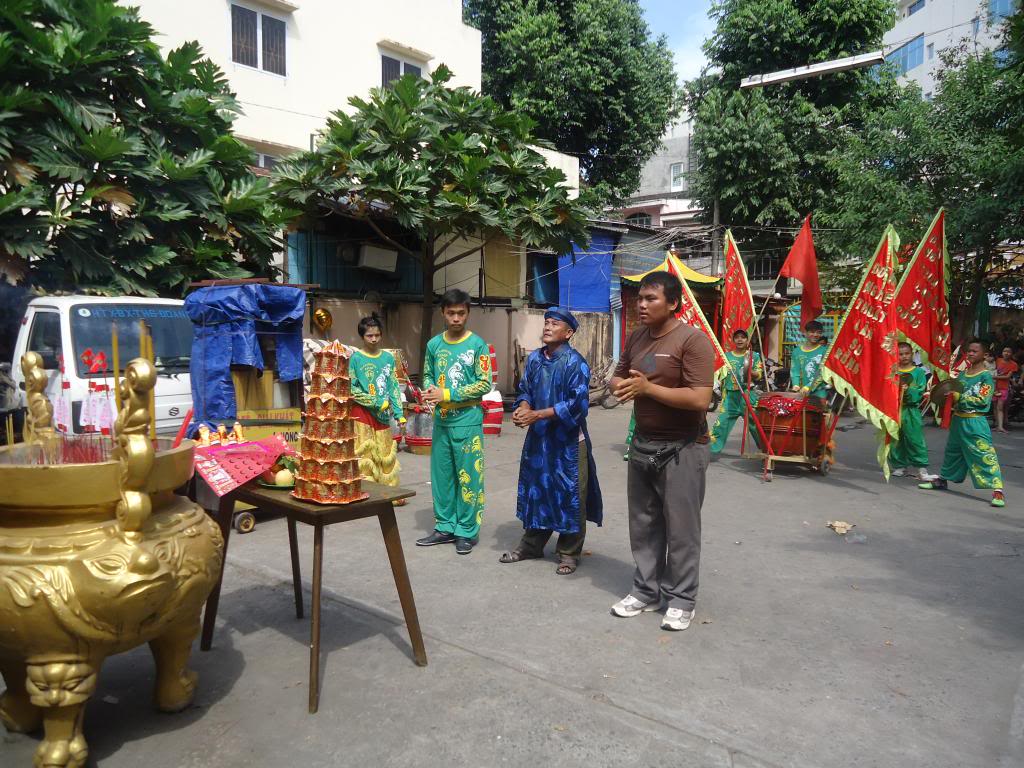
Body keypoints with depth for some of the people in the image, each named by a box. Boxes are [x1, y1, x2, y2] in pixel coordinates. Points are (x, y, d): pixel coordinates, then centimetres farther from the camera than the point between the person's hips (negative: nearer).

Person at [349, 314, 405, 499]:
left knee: (385, 454, 9)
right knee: (365, 454, -4)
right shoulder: (356, 358, -5)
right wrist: (377, 402, -13)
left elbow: (394, 387, 8)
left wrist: (399, 413, 1)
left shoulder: (388, 357, 7)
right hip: (362, 412, -4)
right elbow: (351, 389, -9)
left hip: (383, 413, 4)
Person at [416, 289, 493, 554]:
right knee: (441, 475, 10)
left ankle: (466, 531, 10)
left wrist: (448, 394, -14)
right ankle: (445, 527, 22)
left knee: (468, 477, 0)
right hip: (441, 420, 5)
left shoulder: (478, 345, -6)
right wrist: (430, 390, -7)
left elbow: (484, 384, -10)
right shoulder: (434, 344, 7)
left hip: (468, 422, -5)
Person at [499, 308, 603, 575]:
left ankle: (569, 553, 18)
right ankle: (531, 544, 32)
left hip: (567, 441, -6)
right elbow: (525, 389, 13)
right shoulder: (534, 358, 5)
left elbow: (578, 404, -20)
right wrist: (523, 408, -11)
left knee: (569, 496, 3)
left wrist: (536, 415, -22)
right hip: (537, 438, 6)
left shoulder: (575, 363, -14)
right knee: (534, 490, 16)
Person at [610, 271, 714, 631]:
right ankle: (646, 590, 29)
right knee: (643, 524, 15)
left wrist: (648, 388, -21)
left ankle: (681, 600, 19)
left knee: (680, 528, 4)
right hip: (642, 444, 7)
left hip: (682, 449, -7)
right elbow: (617, 377, 17)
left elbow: (700, 399, -23)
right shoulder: (636, 338, 7)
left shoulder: (692, 340, -16)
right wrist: (622, 387, -7)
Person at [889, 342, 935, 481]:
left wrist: (909, 391, -21)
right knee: (896, 440, 8)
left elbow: (922, 390, -5)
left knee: (915, 439, -6)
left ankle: (922, 470, -4)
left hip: (911, 409, -2)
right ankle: (900, 466, 21)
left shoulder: (918, 372, 4)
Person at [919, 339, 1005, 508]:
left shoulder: (986, 376, -9)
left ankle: (997, 491, -13)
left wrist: (960, 397, -19)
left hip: (975, 422, -7)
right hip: (958, 419, 7)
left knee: (985, 455, -12)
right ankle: (942, 480, 35)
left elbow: (983, 400, -17)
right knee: (952, 451, 20)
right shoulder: (963, 373, 10)